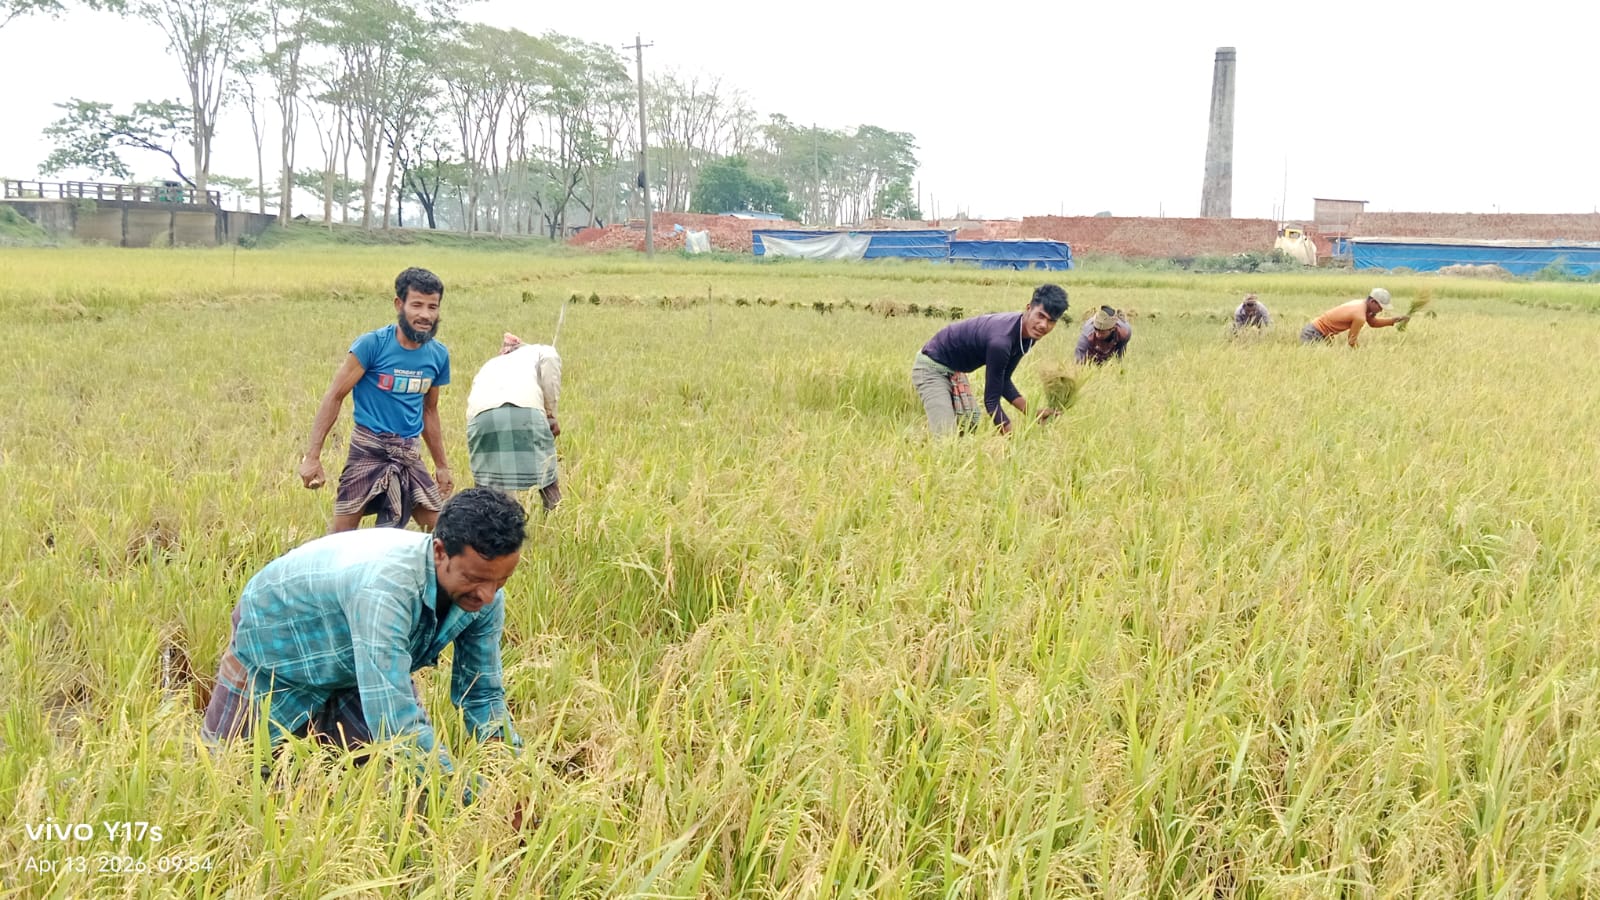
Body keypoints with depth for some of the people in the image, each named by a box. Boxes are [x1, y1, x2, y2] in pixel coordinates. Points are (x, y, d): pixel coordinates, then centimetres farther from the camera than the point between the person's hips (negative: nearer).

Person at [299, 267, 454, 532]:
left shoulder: (439, 355, 4)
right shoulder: (372, 344, -11)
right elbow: (334, 397, -10)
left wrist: (441, 466, 20)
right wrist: (312, 456, -17)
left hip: (409, 456, 5)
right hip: (368, 451, -5)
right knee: (343, 532, -6)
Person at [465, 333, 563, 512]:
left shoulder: (489, 366, 42)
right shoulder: (541, 351, 32)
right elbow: (549, 360, 7)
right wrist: (551, 413, 13)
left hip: (481, 415, 3)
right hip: (525, 410, -3)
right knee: (549, 483, 8)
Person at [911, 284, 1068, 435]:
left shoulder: (1028, 334, -9)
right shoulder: (1001, 340, -36)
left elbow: (1003, 382, 3)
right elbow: (991, 399, -29)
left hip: (955, 370, 10)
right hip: (932, 368, -10)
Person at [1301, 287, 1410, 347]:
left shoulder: (1361, 304, 6)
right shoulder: (1359, 316, -23)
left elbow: (1373, 322, 25)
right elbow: (1352, 341, -14)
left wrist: (1395, 320, 16)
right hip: (1313, 334, -10)